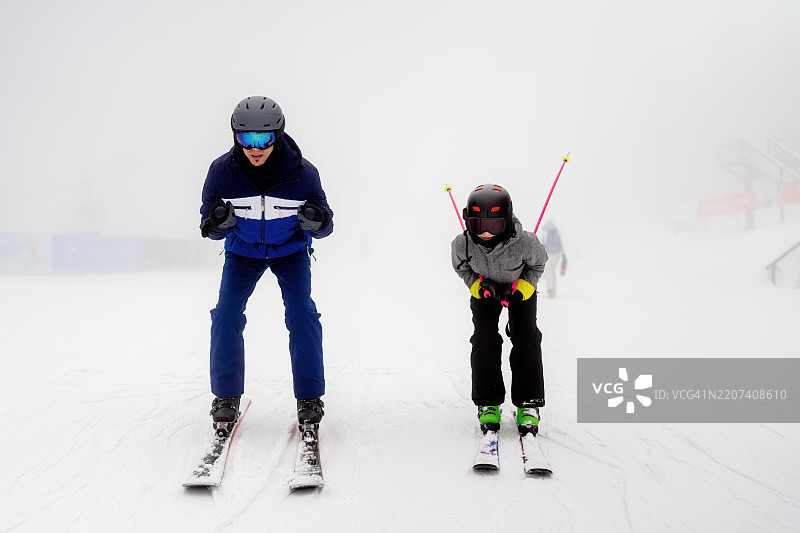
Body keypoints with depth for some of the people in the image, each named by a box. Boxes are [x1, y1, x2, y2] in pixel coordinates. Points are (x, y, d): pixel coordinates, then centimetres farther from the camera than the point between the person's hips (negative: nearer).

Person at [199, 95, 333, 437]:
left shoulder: (302, 173, -25)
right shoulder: (221, 172, -23)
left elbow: (323, 225, -13)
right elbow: (211, 227, -12)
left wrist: (317, 221, -38)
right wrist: (216, 223, -36)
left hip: (290, 249, -1)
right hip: (243, 249, 1)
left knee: (302, 315, -16)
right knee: (226, 314, -13)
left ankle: (309, 398, -2)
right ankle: (226, 398, 2)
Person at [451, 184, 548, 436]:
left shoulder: (525, 242, -37)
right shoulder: (462, 244, -31)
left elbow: (538, 263, -13)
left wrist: (522, 288, -24)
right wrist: (477, 285, -21)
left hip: (520, 286, -1)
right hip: (484, 290, 1)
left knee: (526, 339, -12)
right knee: (485, 341, -11)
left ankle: (528, 404, -2)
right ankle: (488, 404, 0)